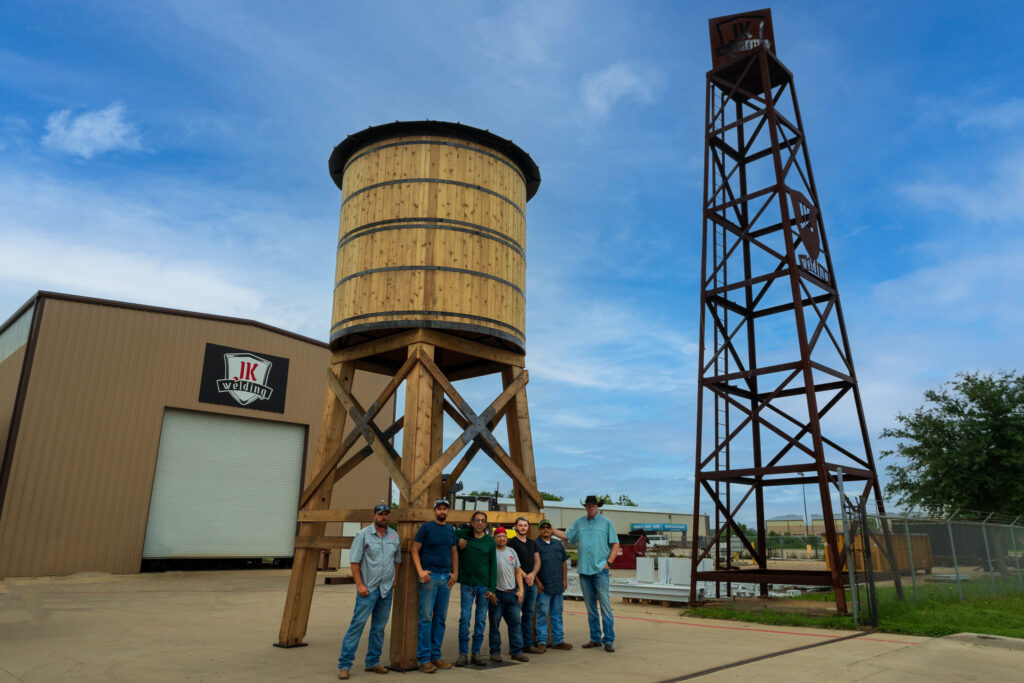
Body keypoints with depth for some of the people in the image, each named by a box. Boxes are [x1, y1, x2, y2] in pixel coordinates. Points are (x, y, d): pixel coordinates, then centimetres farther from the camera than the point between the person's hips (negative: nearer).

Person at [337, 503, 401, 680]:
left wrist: (395, 581, 10)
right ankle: (344, 664, -1)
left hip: (387, 589, 5)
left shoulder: (394, 535, 9)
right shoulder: (363, 535, -5)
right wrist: (360, 584, -12)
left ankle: (373, 662, 20)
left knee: (379, 627, 10)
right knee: (357, 624, -8)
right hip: (368, 589, -5)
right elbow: (355, 561, -7)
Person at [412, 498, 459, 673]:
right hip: (429, 577, -5)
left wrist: (455, 573, 9)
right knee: (426, 618, -5)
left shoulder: (450, 529, 13)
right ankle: (424, 658, 1)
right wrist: (420, 571, -14)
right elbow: (415, 550, -3)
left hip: (446, 578, 5)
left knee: (440, 619, 9)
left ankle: (436, 656, 17)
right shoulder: (426, 527, -2)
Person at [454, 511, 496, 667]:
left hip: (484, 585, 1)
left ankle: (476, 652, 16)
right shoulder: (462, 535, 0)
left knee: (481, 620, 6)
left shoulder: (490, 541, 3)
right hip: (467, 584, -1)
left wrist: (492, 588, -2)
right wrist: (458, 541, -11)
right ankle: (463, 653, 9)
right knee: (464, 619, -2)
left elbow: (493, 565, 4)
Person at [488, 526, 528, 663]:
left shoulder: (512, 552, 13)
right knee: (495, 623, 2)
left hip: (512, 593, 5)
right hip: (497, 594, -5)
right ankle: (495, 652, 12)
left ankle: (516, 651, 11)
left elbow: (518, 572, 15)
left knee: (516, 622, 4)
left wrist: (520, 589, 7)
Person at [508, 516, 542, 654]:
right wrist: (525, 576, -13)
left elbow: (537, 561, 14)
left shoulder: (532, 543, 17)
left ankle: (528, 644, 17)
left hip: (532, 583, 6)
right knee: (516, 614, -4)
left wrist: (532, 574, -3)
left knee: (529, 614, 10)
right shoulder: (512, 542, -3)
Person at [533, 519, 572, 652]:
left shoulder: (558, 544, 13)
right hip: (543, 586, -5)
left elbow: (564, 562, 16)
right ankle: (542, 641, 6)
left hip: (558, 585, 5)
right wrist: (537, 581, -13)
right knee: (542, 613, -2)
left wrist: (565, 579, 8)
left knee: (557, 614, 11)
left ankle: (558, 640, 18)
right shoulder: (535, 545, -4)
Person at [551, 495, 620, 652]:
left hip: (600, 570, -3)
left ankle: (609, 640, -1)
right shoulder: (578, 523, 12)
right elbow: (566, 536, 15)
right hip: (584, 569, 4)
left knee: (605, 605, -7)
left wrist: (609, 562, -6)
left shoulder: (606, 523, 4)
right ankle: (595, 638, 18)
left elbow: (615, 544, 3)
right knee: (590, 607, 9)